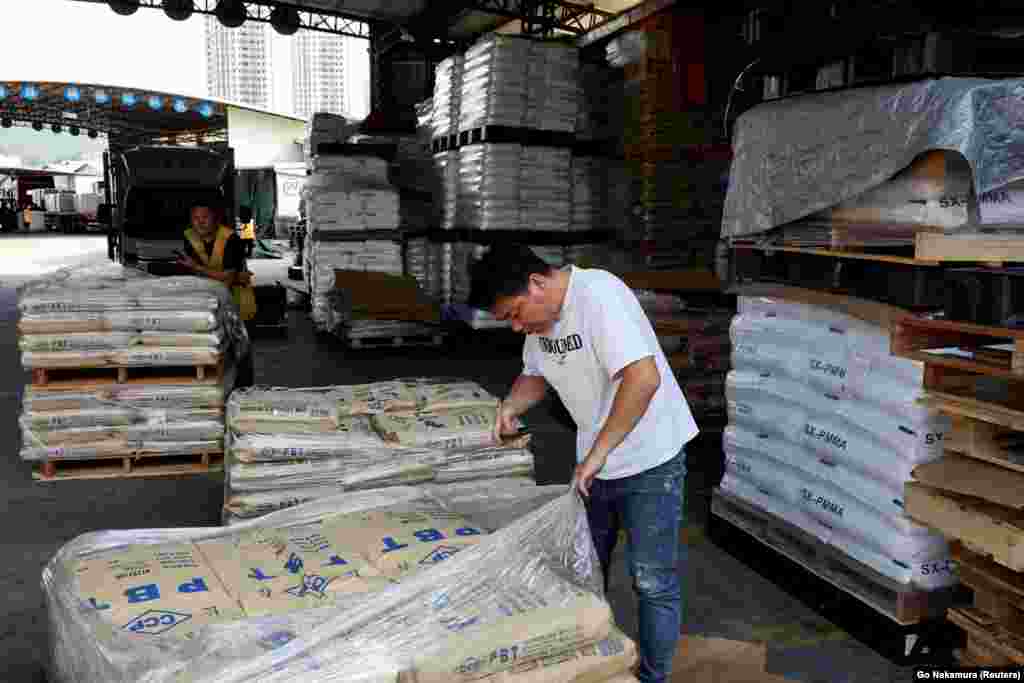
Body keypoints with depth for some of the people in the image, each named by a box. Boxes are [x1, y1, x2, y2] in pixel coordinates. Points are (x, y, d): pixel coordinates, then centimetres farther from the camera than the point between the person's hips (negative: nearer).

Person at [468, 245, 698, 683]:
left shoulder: (599, 296, -25)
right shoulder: (539, 315, 1)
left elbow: (643, 378, -34)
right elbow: (536, 374, 17)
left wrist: (597, 452, -30)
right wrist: (510, 406, -4)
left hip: (649, 462, -8)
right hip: (593, 464, 8)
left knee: (653, 581, 2)